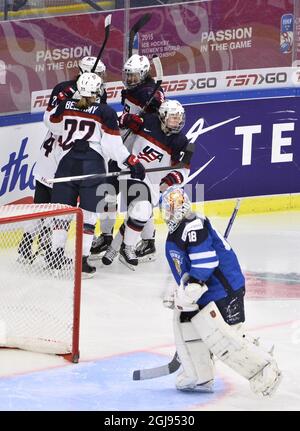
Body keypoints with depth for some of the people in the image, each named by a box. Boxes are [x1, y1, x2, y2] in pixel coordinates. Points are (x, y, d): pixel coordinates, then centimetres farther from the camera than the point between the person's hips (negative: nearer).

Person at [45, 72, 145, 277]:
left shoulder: (65, 107, 5)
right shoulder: (105, 112, -4)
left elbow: (55, 127, 23)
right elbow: (114, 145, -7)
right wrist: (133, 163, 0)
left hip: (67, 162, 3)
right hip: (93, 164, -3)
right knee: (88, 213, 1)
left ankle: (57, 252, 15)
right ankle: (82, 259, -3)